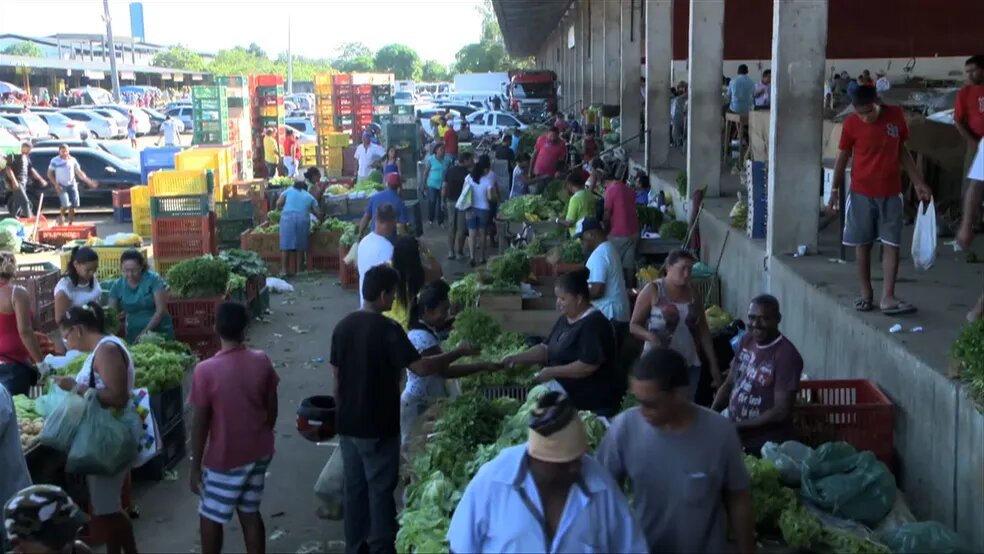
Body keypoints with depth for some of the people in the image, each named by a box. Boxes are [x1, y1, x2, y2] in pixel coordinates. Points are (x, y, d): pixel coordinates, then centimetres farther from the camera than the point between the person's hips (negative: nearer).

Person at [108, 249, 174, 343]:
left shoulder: (153, 279, -11)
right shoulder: (117, 286, -1)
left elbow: (161, 309, -14)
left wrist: (146, 331, -22)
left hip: (160, 333, -3)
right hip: (133, 335, 3)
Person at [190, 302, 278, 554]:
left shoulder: (206, 370, -19)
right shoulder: (262, 361, -8)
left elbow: (200, 424, -14)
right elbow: (272, 409, 2)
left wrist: (195, 466, -4)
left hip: (225, 459, -4)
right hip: (259, 453, 4)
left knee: (210, 517, 14)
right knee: (250, 513, 17)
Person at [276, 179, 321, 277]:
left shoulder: (288, 191, 19)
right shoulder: (310, 196, 23)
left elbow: (278, 204, 7)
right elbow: (318, 213, 16)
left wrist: (280, 209, 27)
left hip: (288, 217, -1)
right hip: (303, 219, 1)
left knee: (286, 245, -1)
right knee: (300, 246, 8)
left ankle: (284, 269, -5)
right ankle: (298, 270, 9)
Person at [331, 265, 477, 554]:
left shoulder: (343, 326, 3)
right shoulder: (387, 329, -18)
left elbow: (337, 376, 10)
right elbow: (421, 367, -22)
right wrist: (459, 353, -11)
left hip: (347, 423, 7)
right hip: (378, 426, -7)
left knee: (354, 487, 15)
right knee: (381, 490, 5)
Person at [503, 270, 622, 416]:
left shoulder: (593, 323, -20)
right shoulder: (565, 319, 9)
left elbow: (588, 366, -26)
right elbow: (546, 349, 13)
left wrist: (552, 372, -23)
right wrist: (517, 358, 0)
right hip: (572, 399, 9)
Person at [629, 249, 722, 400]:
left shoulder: (693, 292, 8)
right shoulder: (652, 290, -5)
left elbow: (703, 330, 13)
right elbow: (634, 325, -3)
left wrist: (713, 364, 10)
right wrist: (650, 336, -24)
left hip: (689, 364, 4)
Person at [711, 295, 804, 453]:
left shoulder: (787, 355, -19)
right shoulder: (746, 341, 2)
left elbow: (781, 412, -21)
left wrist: (738, 426, -21)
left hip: (768, 447, -6)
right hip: (735, 439, 6)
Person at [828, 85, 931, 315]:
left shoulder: (896, 115, -4)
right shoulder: (851, 123, -9)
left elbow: (902, 151, 7)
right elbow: (843, 157, 2)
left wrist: (918, 183, 7)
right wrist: (834, 190, 4)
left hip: (891, 193, 1)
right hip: (861, 193, -1)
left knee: (892, 244, -3)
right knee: (862, 244, 6)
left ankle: (888, 297, -3)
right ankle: (866, 292, 20)